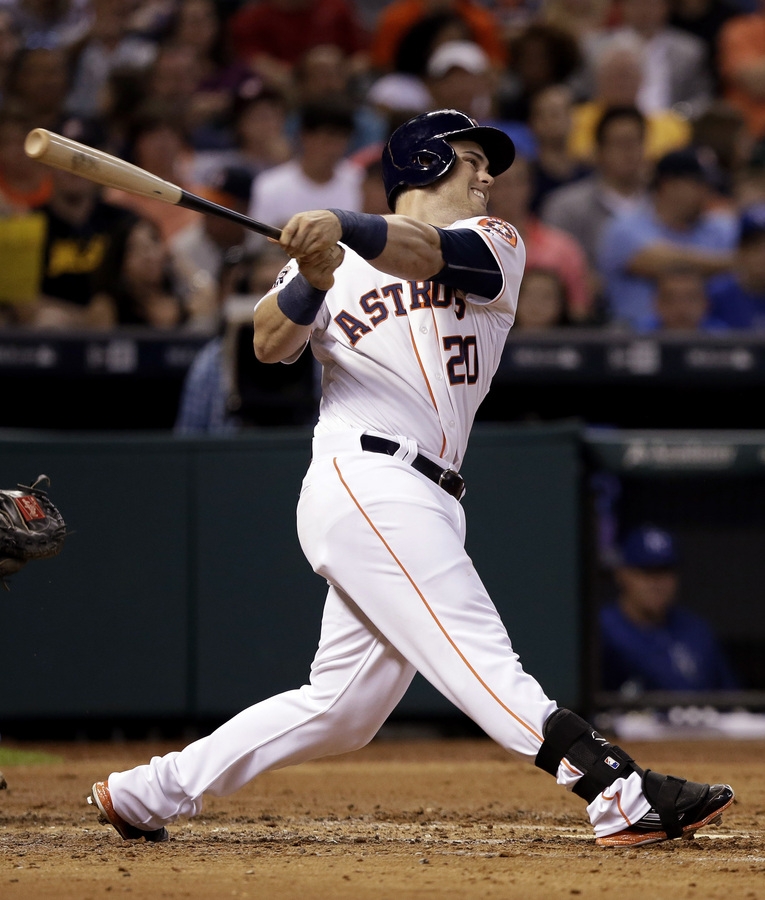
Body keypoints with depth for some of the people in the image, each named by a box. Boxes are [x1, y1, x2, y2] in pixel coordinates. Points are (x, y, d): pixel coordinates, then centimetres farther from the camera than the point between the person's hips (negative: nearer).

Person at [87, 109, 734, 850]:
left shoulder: (494, 244, 14)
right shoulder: (339, 260, 11)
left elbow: (428, 254, -9)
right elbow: (270, 346, -3)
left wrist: (345, 229, -29)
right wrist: (310, 283, -23)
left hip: (425, 508, 6)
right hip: (363, 478, -6)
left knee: (341, 710, 7)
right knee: (480, 656, -17)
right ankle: (621, 794, -31)